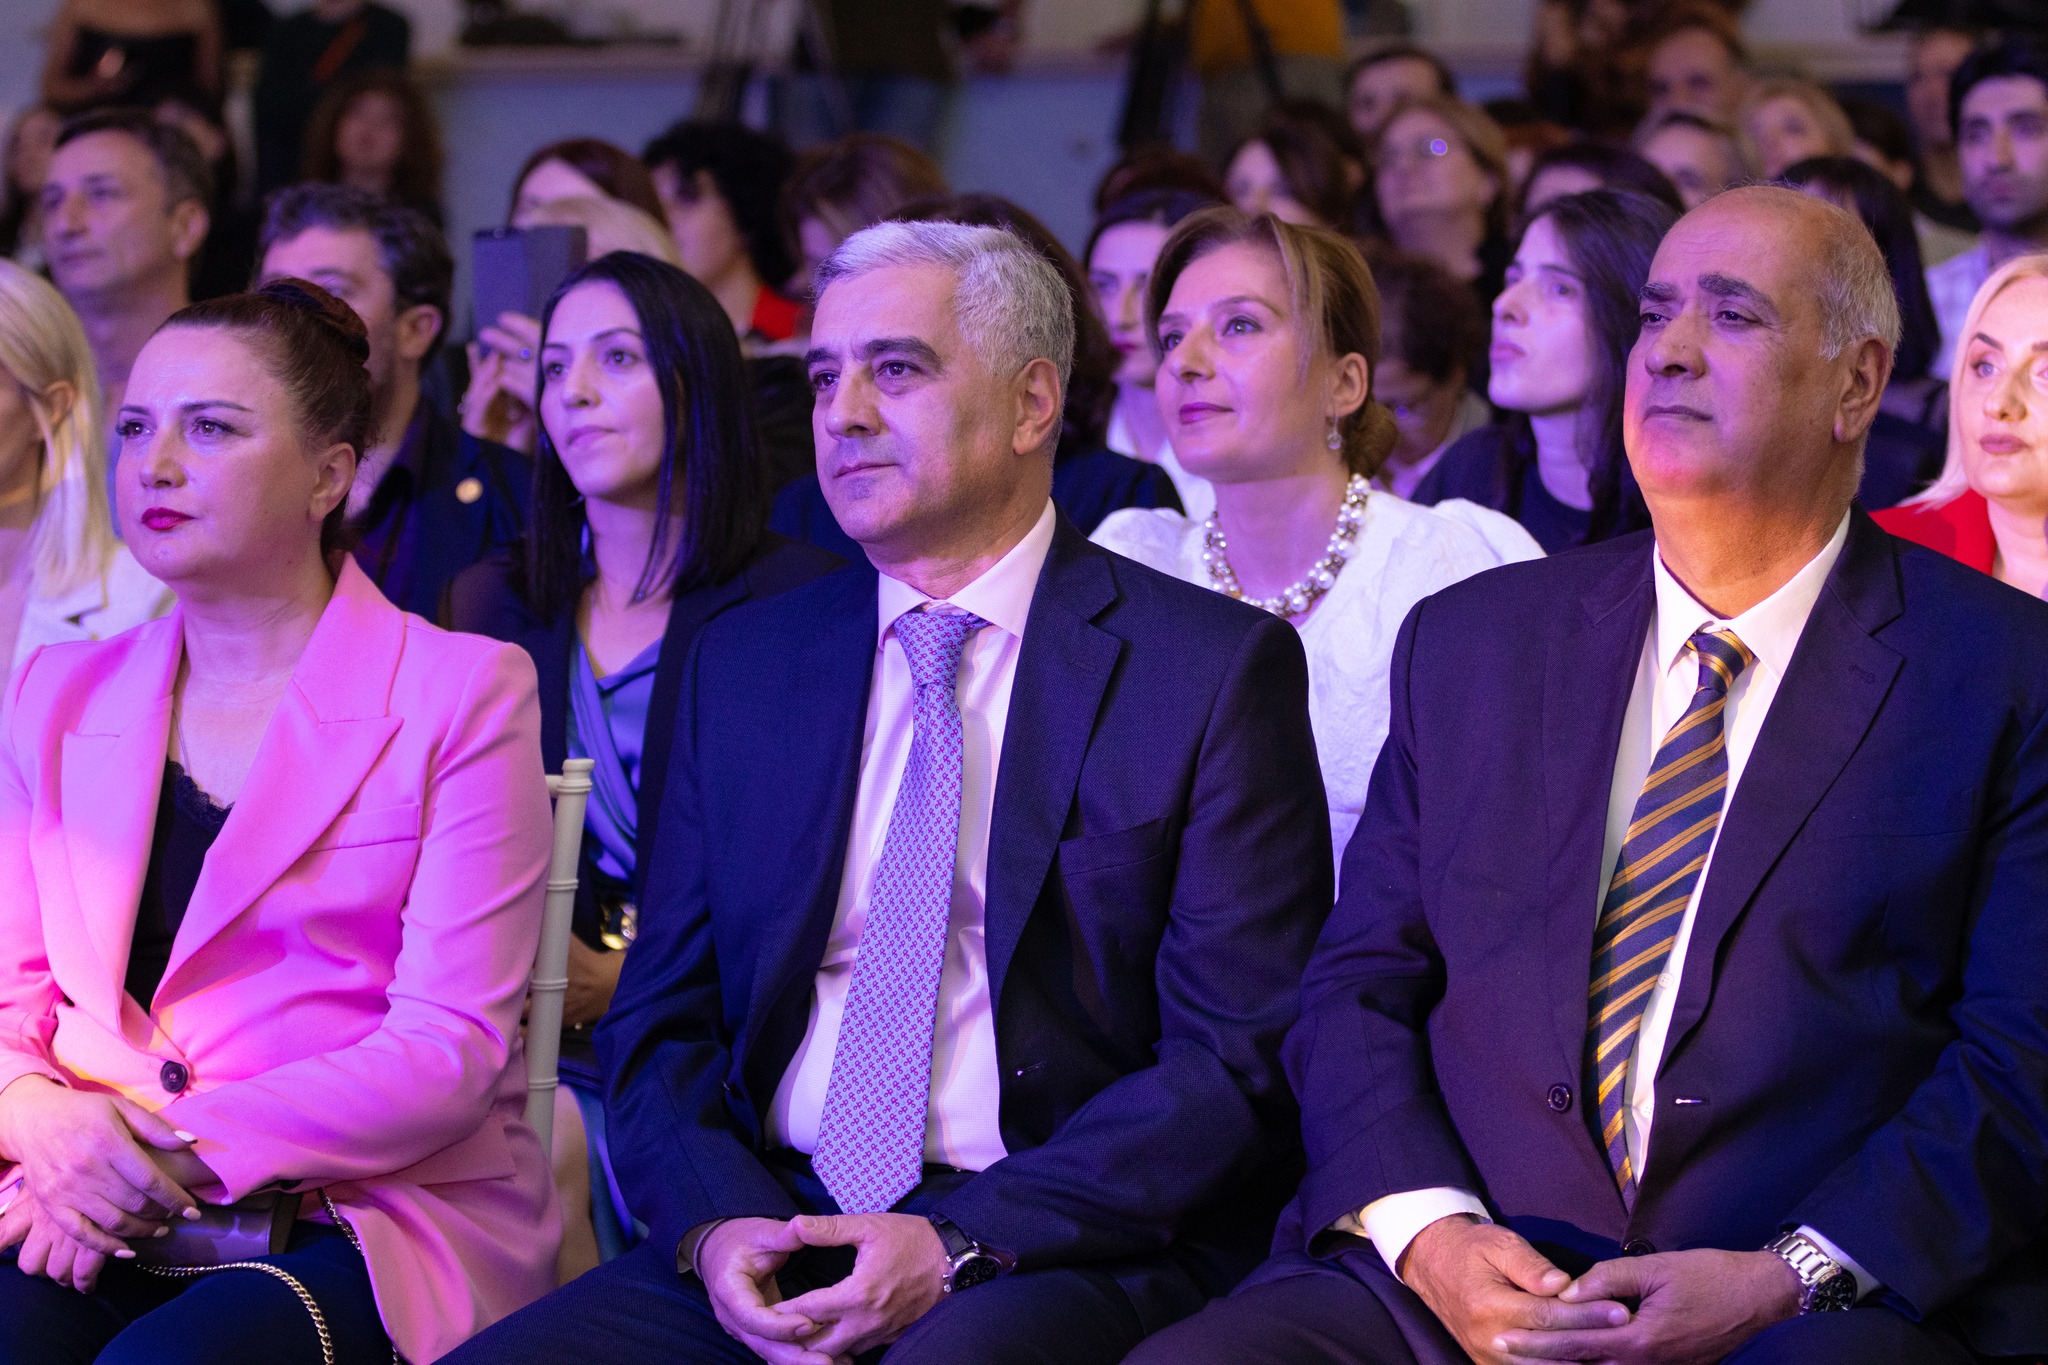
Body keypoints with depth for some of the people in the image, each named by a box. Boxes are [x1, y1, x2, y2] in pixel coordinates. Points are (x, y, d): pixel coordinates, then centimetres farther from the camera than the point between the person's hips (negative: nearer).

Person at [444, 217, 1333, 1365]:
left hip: (1065, 1258, -4)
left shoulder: (1215, 668, 1)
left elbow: (1239, 1056, -5)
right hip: (766, 1234, 4)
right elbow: (663, 1022, 14)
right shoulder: (742, 663, 16)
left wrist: (960, 1246, -15)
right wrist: (713, 1226, -7)